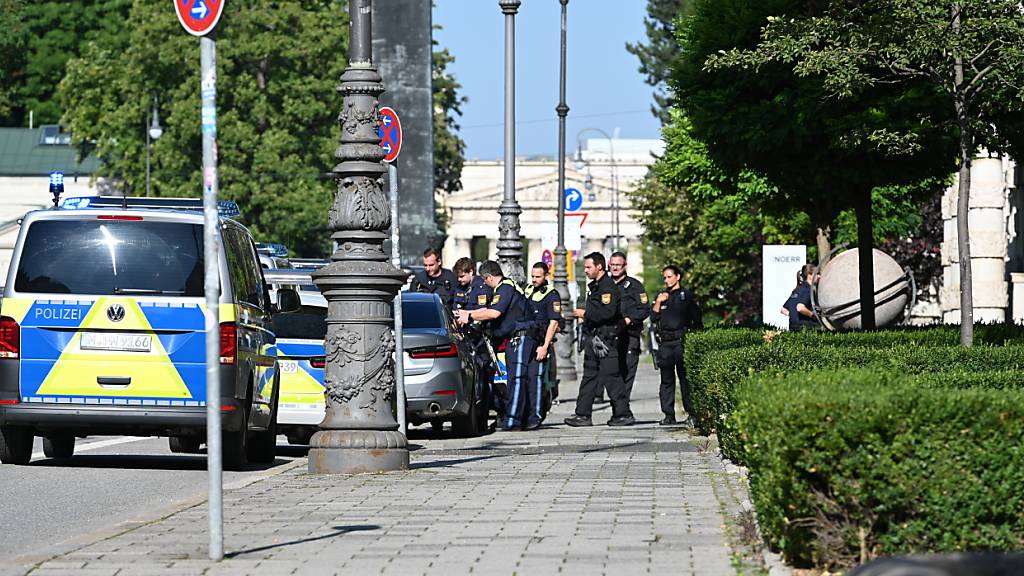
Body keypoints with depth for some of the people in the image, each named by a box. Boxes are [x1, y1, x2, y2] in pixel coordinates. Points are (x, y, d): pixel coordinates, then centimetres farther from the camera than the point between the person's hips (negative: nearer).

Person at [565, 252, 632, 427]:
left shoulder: (608, 286, -13)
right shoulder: (593, 286, 19)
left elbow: (608, 312, -25)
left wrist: (586, 313, -17)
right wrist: (585, 315, 11)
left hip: (606, 338, -10)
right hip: (593, 337, 10)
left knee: (612, 377, -7)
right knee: (588, 376, 8)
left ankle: (623, 414, -2)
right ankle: (583, 415, 9)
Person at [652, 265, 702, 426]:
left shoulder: (686, 295, 6)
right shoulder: (661, 296, 19)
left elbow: (697, 320, 7)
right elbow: (654, 318, 11)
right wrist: (658, 303, -2)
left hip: (682, 340, -4)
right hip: (665, 342, 4)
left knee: (686, 378, -7)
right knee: (667, 379, 2)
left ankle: (691, 414, -6)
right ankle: (668, 415, 5)